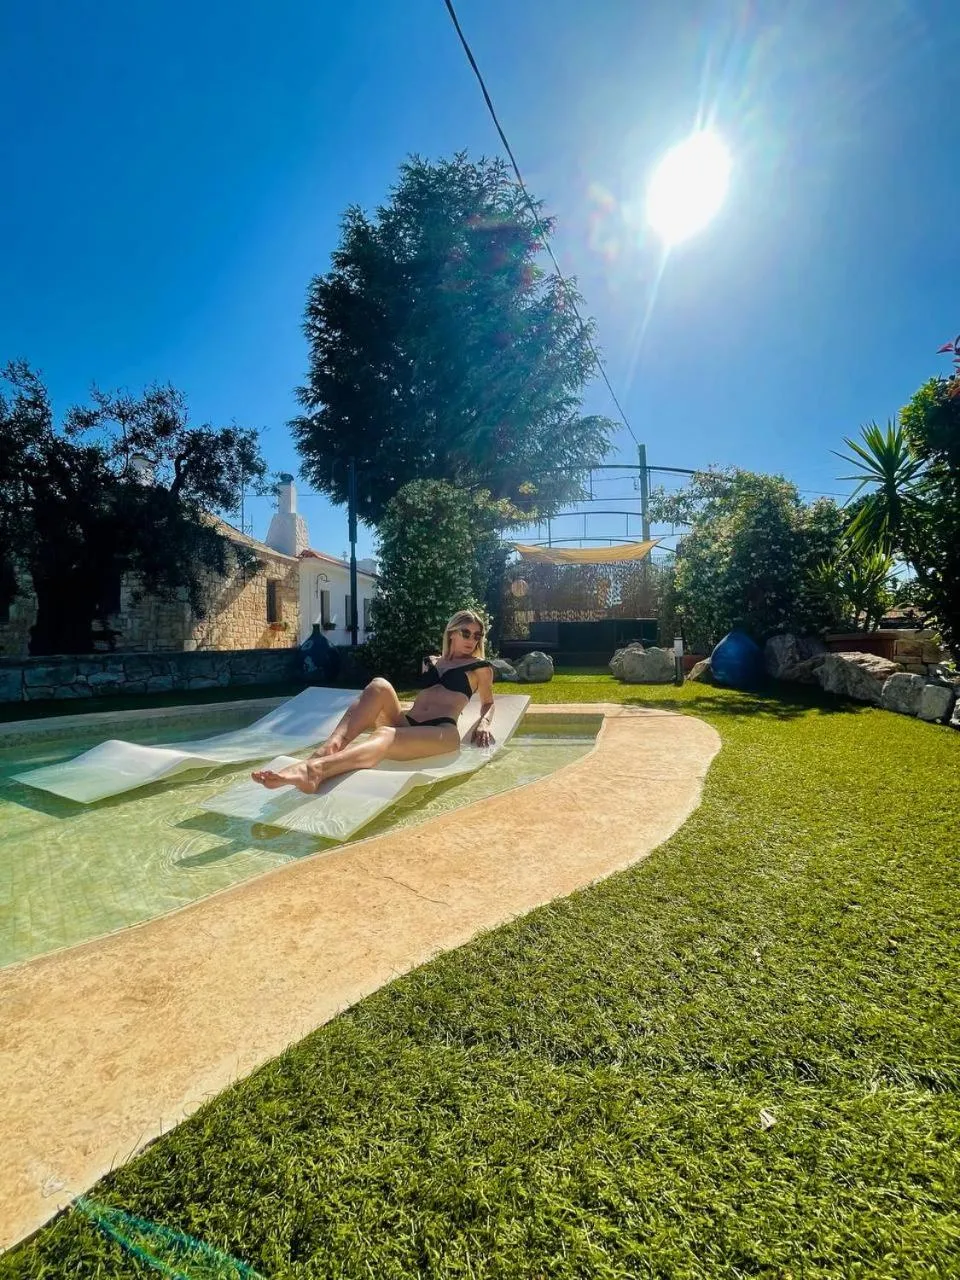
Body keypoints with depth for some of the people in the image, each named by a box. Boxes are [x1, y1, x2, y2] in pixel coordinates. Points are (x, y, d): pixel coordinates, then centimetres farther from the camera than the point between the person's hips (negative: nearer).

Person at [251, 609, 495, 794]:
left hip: (442, 731, -5)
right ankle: (329, 748, -48)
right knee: (380, 686, -26)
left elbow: (488, 703, 25)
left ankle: (314, 769, -69)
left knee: (386, 736, -39)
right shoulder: (430, 662, 29)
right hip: (407, 723, 5)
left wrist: (483, 723, 5)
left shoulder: (480, 667, 18)